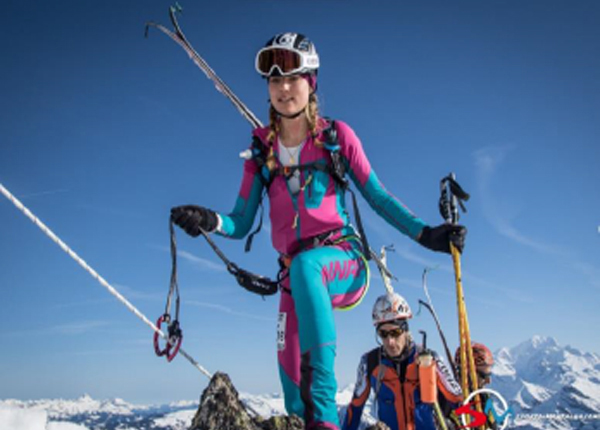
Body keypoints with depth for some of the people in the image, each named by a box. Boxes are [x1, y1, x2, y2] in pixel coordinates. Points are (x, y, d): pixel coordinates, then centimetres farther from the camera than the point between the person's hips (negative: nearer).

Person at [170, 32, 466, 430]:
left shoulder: (336, 135, 1)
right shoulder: (261, 150, 6)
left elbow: (378, 197, 3)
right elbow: (242, 223, 3)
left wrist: (425, 233, -9)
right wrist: (212, 222, -19)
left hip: (342, 259, -3)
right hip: (294, 273, 4)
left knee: (305, 264, -38)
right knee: (289, 372, -6)